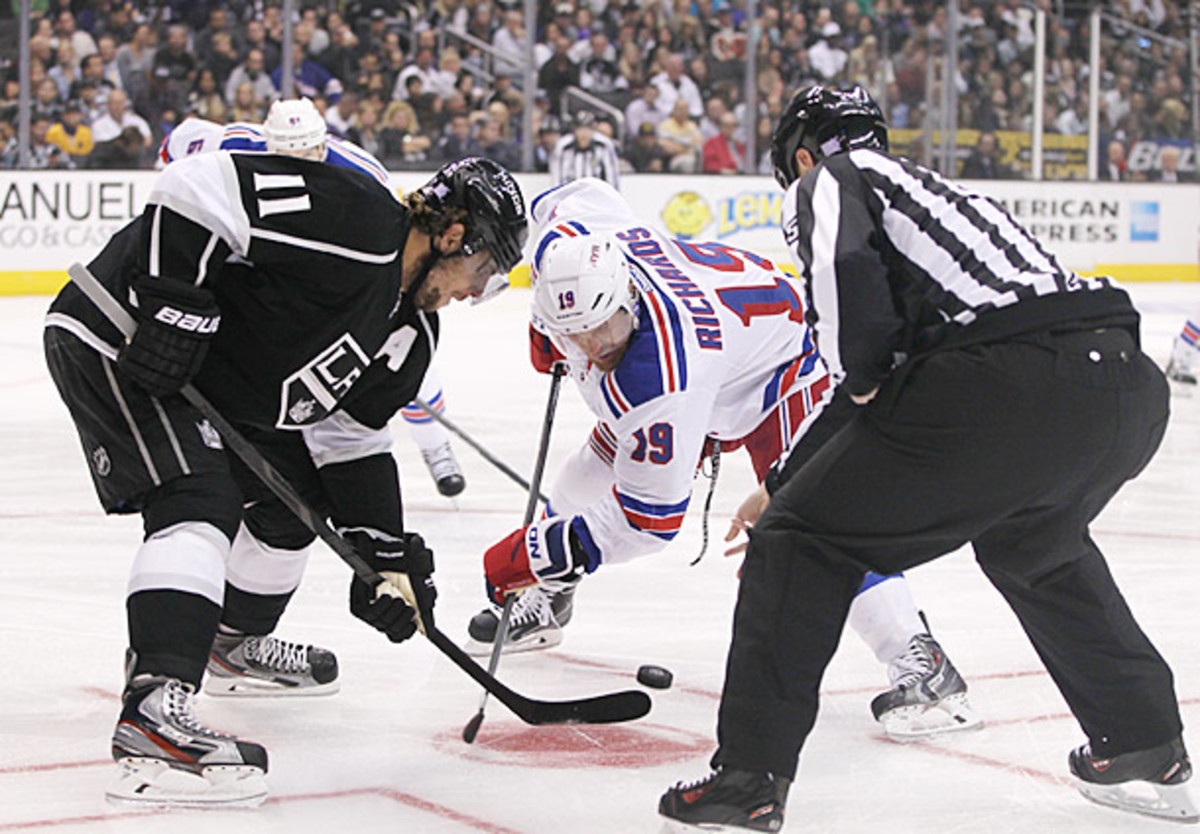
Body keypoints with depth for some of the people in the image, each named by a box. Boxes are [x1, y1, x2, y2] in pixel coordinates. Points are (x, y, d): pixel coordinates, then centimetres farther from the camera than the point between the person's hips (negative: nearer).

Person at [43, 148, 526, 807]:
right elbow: (195, 187, -29)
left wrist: (386, 555, 4)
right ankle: (152, 715, -36)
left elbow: (350, 436, 12)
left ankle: (232, 643, 42)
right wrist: (174, 307, -30)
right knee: (198, 503, -25)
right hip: (114, 340, -11)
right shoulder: (352, 220, -24)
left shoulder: (409, 332, 7)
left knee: (294, 491, 19)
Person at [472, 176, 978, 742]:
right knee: (593, 473, 11)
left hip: (782, 371, -8)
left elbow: (650, 516, -36)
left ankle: (920, 664, -26)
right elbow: (585, 191, 0)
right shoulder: (566, 234, -27)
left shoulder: (658, 381, -43)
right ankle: (545, 605, 35)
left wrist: (534, 552, -31)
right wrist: (549, 332, 6)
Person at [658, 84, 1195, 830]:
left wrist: (861, 377, 7)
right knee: (1031, 544, 37)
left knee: (802, 541, 7)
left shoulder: (827, 180, 15)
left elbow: (844, 270, -10)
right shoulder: (938, 187, 39)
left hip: (1012, 389, -8)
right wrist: (786, 486, 50)